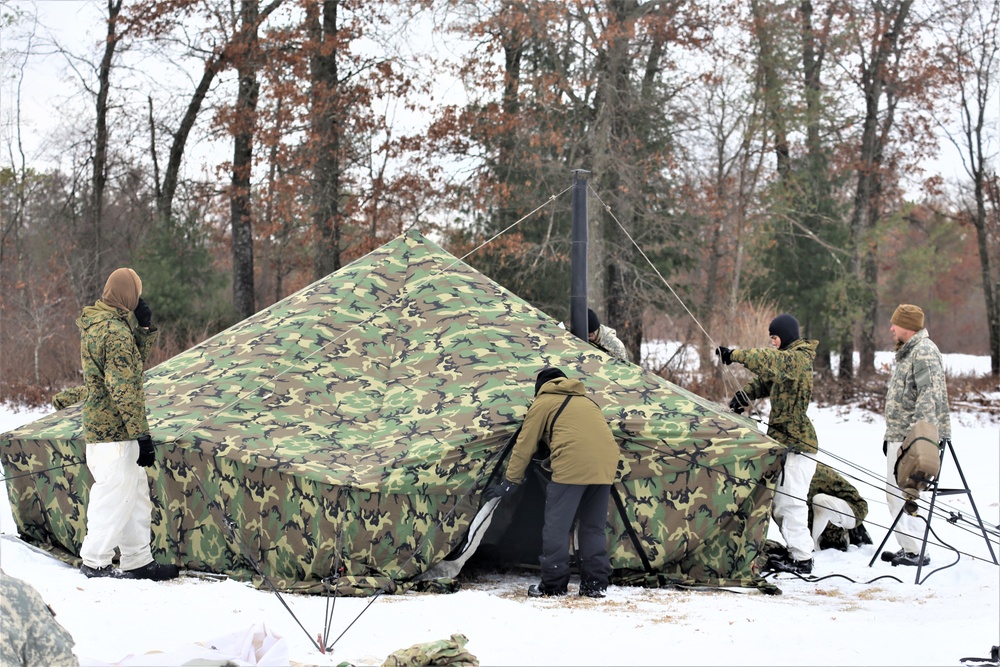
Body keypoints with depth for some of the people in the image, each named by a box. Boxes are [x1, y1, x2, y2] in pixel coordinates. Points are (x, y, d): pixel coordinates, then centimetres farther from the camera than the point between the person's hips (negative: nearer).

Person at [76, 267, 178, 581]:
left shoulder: (94, 325, 12)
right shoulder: (117, 332, -18)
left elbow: (133, 359, 23)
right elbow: (123, 388, -20)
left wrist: (144, 328, 8)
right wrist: (141, 435, -18)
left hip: (98, 424, 10)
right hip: (114, 430, -10)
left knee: (135, 492, 16)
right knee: (114, 496, -3)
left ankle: (138, 562, 22)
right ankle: (95, 563, 6)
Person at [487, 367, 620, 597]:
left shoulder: (543, 403, 15)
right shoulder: (587, 401, 32)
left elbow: (525, 446, 13)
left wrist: (510, 482, 19)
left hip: (572, 466, -6)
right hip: (606, 464, 6)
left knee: (556, 526, 1)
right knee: (594, 527, 14)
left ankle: (553, 584, 1)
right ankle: (595, 584, 12)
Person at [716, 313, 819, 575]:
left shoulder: (798, 358, -14)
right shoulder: (787, 358, 18)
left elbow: (767, 361, -31)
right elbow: (765, 381, 16)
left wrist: (734, 354, -27)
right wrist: (744, 394, -2)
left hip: (796, 442, -11)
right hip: (782, 440, 11)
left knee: (789, 501, -11)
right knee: (777, 501, 14)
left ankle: (801, 558, -7)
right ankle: (797, 550, 20)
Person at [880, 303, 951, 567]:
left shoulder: (924, 352, -14)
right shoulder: (906, 352, 19)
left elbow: (929, 397, -22)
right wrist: (889, 435, 23)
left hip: (912, 438, -11)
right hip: (899, 437, 11)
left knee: (901, 493, -11)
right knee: (896, 493, 14)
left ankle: (914, 551, -8)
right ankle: (908, 548, 21)